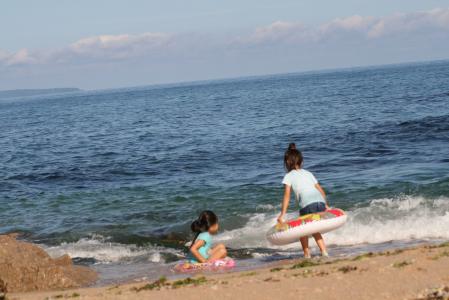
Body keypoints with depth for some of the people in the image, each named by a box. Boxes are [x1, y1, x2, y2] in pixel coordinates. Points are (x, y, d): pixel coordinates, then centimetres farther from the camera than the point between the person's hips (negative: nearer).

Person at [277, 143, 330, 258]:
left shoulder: (289, 176, 11)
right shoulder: (308, 173, 28)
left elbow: (287, 195, 1)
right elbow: (321, 190, 26)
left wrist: (282, 214, -1)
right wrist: (326, 205, 34)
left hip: (308, 204, -5)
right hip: (321, 202, 5)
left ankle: (307, 254, 12)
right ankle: (324, 252, 16)